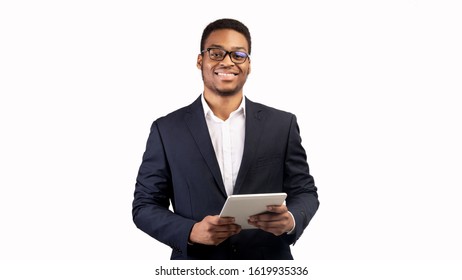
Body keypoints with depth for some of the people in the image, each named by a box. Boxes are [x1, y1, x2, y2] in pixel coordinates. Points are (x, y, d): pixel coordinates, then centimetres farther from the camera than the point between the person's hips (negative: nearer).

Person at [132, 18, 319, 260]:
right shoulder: (166, 129, -3)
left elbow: (305, 192, 2)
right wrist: (191, 231, -19)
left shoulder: (282, 124, -1)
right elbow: (144, 205, -2)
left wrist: (291, 220, -19)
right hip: (196, 271, 0)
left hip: (268, 265, 1)